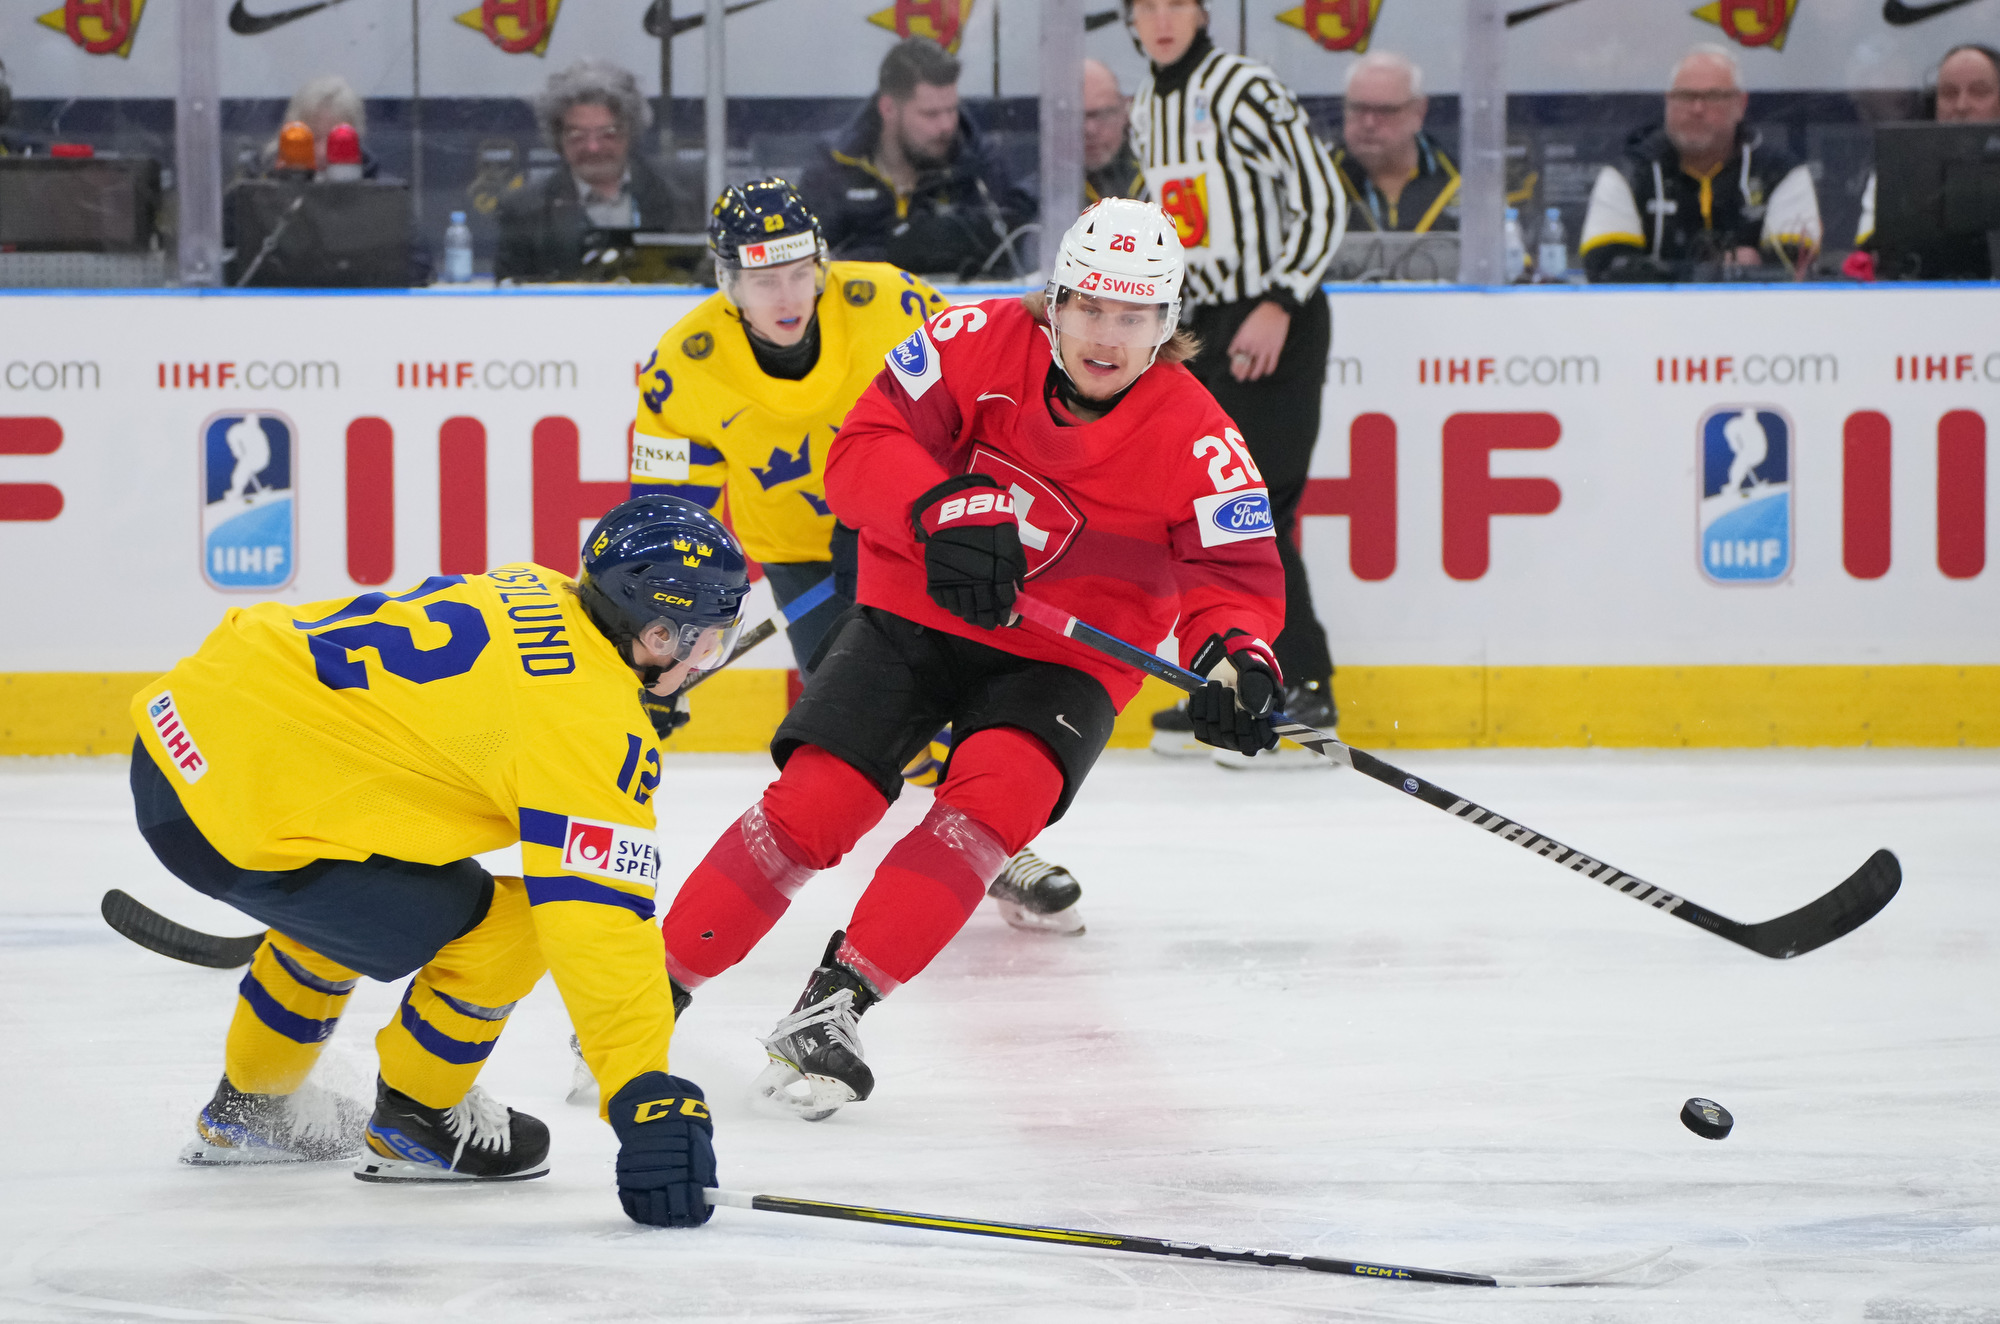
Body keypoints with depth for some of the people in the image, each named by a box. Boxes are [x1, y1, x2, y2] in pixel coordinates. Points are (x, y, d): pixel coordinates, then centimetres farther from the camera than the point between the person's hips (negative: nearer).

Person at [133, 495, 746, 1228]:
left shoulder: (534, 595, 10)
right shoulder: (591, 720, -15)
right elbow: (594, 918, -21)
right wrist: (646, 1097, -22)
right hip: (242, 823, -10)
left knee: (353, 896, 35)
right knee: (502, 931, -5)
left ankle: (246, 1108, 49)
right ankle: (415, 1121, 17)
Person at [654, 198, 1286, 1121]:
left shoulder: (1193, 438, -15)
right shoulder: (982, 344, -15)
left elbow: (1237, 573, -16)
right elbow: (862, 449, -16)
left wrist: (1236, 657, -38)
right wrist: (945, 508, -34)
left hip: (1062, 659, 0)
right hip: (914, 614, 0)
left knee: (997, 797, -28)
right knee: (816, 801, -13)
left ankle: (831, 1006, -24)